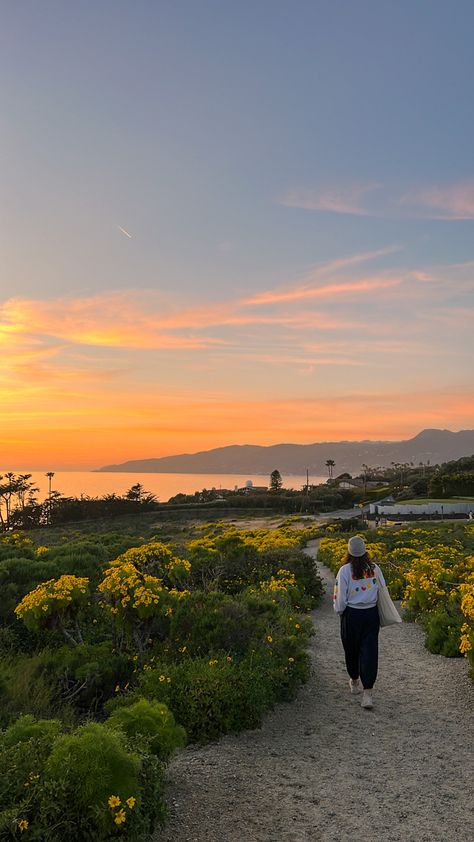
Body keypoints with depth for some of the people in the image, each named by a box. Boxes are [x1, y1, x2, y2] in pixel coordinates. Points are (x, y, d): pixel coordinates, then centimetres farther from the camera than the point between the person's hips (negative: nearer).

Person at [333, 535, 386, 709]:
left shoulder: (345, 570, -13)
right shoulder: (374, 568, -3)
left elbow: (340, 597, -10)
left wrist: (340, 611, 8)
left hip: (351, 615, -2)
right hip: (372, 614, 2)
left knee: (352, 649, 18)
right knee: (369, 651, 3)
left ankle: (354, 682, 38)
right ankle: (367, 693, -4)